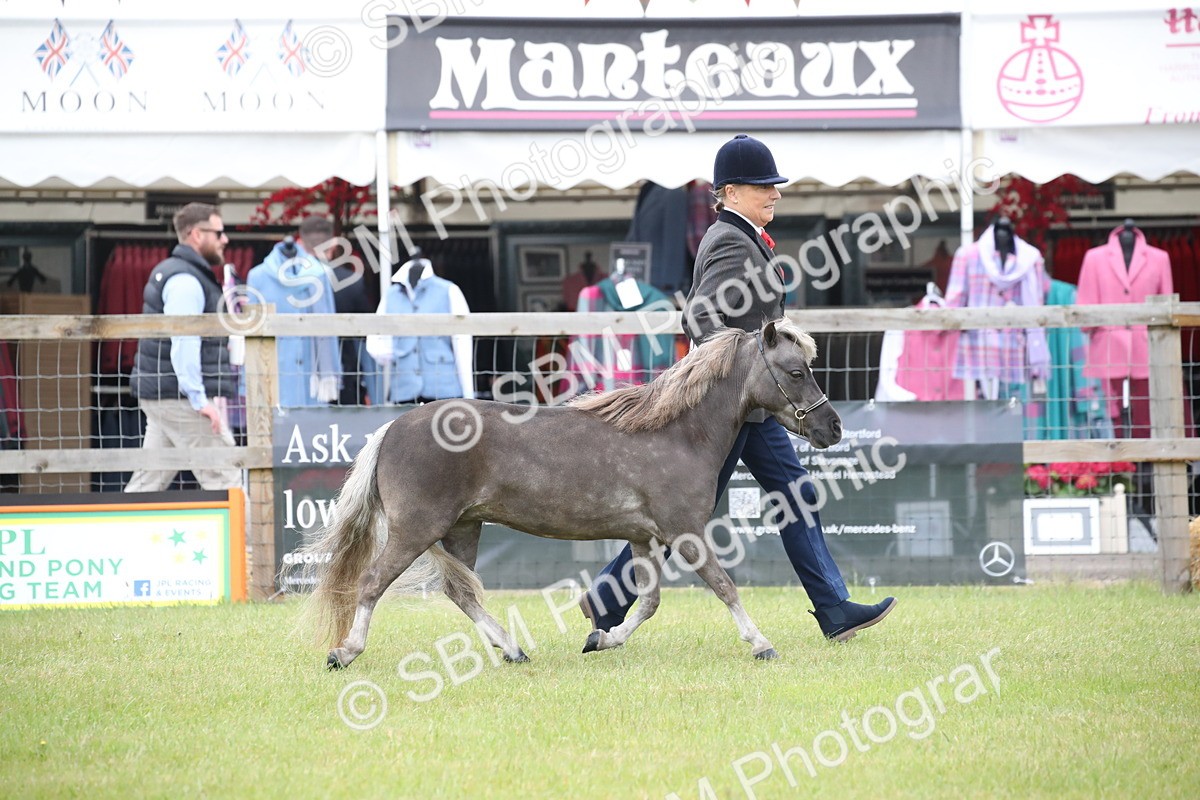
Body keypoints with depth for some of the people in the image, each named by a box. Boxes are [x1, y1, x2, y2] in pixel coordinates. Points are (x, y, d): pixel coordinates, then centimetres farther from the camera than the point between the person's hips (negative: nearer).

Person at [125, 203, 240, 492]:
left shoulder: (168, 273, 20)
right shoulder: (185, 281, -13)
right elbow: (183, 343, -22)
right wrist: (200, 400, -24)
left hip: (160, 398, 10)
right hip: (181, 400, -10)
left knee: (148, 481, 10)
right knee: (223, 480, -8)